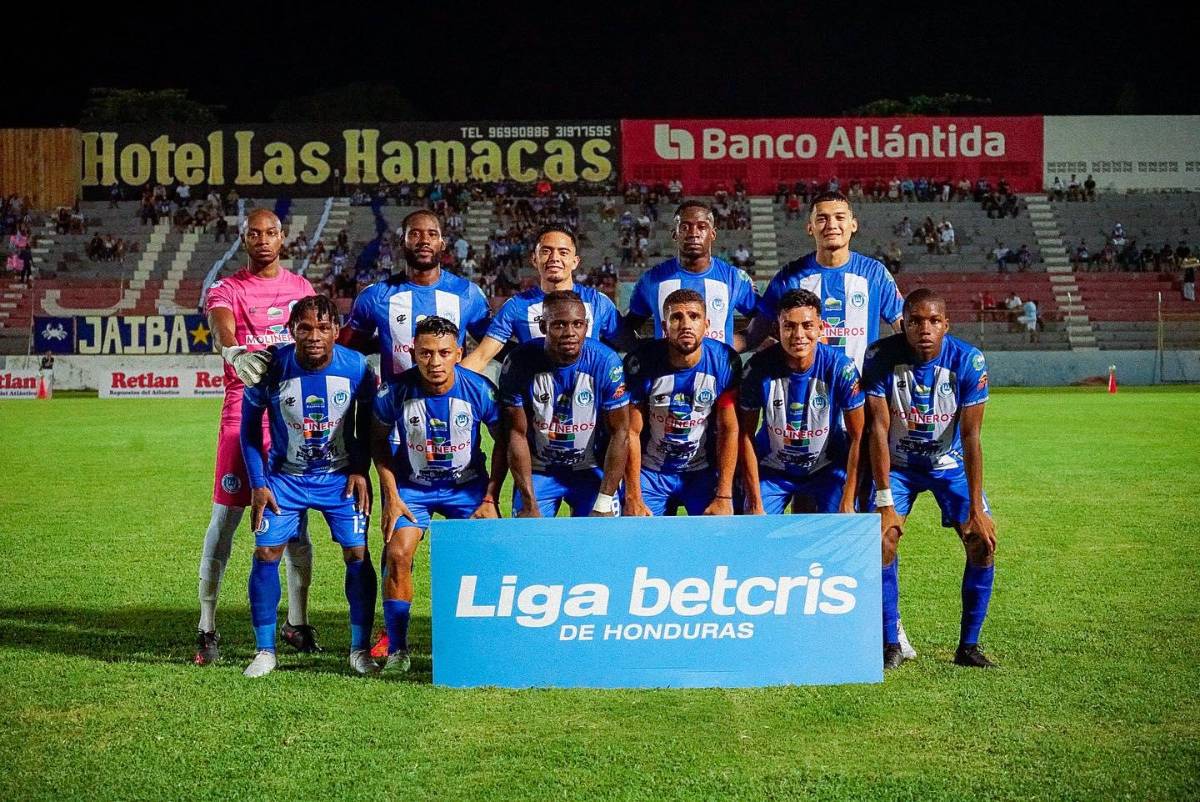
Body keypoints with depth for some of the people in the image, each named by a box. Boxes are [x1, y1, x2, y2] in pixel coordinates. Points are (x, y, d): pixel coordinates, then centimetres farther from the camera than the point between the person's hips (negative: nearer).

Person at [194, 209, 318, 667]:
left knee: (295, 519, 9)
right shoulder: (226, 290, -1)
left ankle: (297, 622, 20)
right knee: (226, 518, -4)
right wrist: (235, 353, -45)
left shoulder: (301, 288, 14)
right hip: (244, 414, -4)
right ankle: (207, 627, 2)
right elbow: (221, 331, -22)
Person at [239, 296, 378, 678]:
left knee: (357, 553, -7)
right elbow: (250, 425, -4)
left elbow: (367, 420, 3)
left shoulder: (356, 368, -17)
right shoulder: (271, 368, -19)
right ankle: (264, 651, 7)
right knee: (266, 552, -6)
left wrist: (360, 469, -4)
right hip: (285, 476, 0)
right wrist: (257, 484, -6)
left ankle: (360, 650, 6)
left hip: (341, 476, 0)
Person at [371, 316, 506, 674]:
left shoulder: (480, 389, -19)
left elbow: (502, 442, -4)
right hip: (412, 486, 0)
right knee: (397, 555, -16)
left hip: (468, 485, 0)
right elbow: (379, 441, -1)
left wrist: (490, 500, -7)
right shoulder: (395, 391, -18)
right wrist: (390, 496, -7)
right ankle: (396, 650, -2)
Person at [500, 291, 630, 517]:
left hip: (592, 471, 0)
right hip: (538, 471, 0)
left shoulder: (606, 362, -16)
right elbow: (517, 435, -11)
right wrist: (529, 505, -15)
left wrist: (604, 503, -16)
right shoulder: (520, 363, -16)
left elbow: (619, 434, -11)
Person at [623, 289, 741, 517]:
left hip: (704, 472, 0)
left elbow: (729, 430, -9)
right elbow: (632, 433, -12)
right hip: (650, 472, 0)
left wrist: (724, 497, -13)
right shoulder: (641, 363, -17)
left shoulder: (724, 362, -14)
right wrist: (633, 498, -14)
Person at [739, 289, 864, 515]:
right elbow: (746, 436, -10)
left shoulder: (841, 367, -19)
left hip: (827, 469, 0)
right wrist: (755, 504, -12)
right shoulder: (759, 367, -18)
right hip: (772, 470, 1)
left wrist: (848, 503, -15)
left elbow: (857, 437, -12)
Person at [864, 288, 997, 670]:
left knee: (984, 542, -11)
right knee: (882, 539, -18)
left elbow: (970, 437, -21)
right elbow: (879, 429, -21)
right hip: (897, 463, -1)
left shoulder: (968, 362, -23)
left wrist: (976, 509, -23)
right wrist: (884, 500, -24)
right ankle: (890, 643, -4)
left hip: (949, 463, 1)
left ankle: (968, 645, 3)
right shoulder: (882, 357, -23)